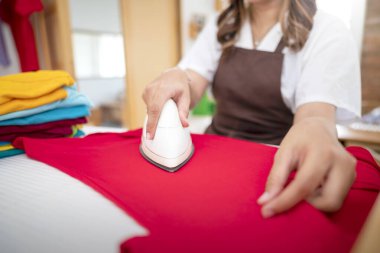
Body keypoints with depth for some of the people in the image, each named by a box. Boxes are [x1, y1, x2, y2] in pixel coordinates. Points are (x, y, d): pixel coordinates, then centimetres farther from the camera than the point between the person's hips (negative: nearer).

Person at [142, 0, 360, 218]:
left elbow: (317, 112, -18)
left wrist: (315, 128, -42)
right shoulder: (220, 28, 10)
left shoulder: (329, 32, -2)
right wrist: (175, 77, -24)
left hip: (280, 164, -2)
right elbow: (190, 88, 0)